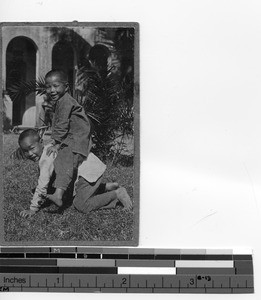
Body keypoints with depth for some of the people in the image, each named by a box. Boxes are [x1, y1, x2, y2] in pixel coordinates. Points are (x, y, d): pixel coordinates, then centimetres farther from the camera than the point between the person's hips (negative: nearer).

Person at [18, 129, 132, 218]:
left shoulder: (46, 159, -20)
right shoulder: (48, 149, 10)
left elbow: (42, 185, -21)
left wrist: (33, 209, -15)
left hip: (89, 171, -10)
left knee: (80, 205, -14)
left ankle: (117, 193, -7)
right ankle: (108, 187, 27)